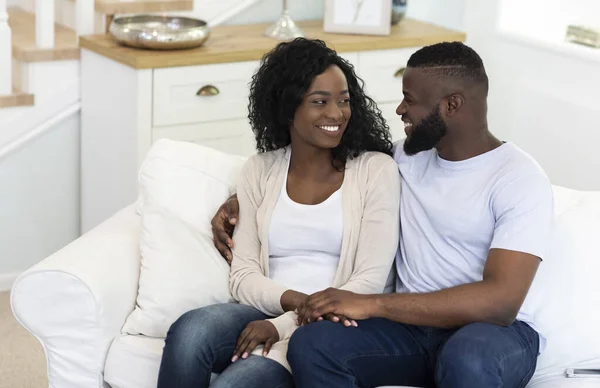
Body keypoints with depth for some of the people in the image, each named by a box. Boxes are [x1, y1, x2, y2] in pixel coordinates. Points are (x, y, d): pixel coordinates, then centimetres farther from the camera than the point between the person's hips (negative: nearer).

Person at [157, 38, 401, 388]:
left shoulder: (377, 170, 0)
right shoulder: (260, 171, 10)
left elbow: (371, 280, -7)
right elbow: (243, 276, 5)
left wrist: (283, 325, -16)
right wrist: (297, 301, -16)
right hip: (266, 311, 4)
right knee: (189, 332, -30)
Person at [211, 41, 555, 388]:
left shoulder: (521, 179, -11)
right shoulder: (408, 157, 11)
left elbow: (500, 300, -22)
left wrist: (372, 304, -25)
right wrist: (247, 201, 14)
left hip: (495, 329, -5)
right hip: (415, 323, 5)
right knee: (311, 345, -25)